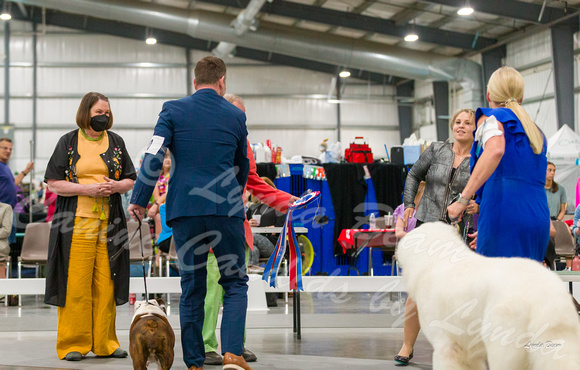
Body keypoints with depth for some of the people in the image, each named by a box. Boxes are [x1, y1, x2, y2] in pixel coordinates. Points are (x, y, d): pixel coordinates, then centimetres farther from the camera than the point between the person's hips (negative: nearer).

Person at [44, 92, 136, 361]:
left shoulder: (116, 142, 13)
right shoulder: (68, 142, 4)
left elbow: (130, 179, 16)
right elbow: (53, 183, -1)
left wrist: (116, 186, -6)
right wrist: (86, 189, -13)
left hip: (109, 223, 3)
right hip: (76, 223, -3)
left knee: (106, 283, 2)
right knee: (75, 284, -5)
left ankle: (104, 343, 10)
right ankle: (73, 344, 3)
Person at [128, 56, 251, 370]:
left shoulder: (173, 110, 3)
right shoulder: (236, 116, 7)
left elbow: (154, 156, -6)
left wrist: (139, 200, 1)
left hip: (185, 207, 1)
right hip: (226, 209, 0)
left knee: (192, 288, 8)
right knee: (235, 282, 8)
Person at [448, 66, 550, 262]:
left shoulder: (491, 117, 5)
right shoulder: (536, 131, 27)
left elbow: (495, 150, -18)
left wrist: (463, 199, -19)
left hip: (506, 216, -7)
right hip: (540, 218, 7)